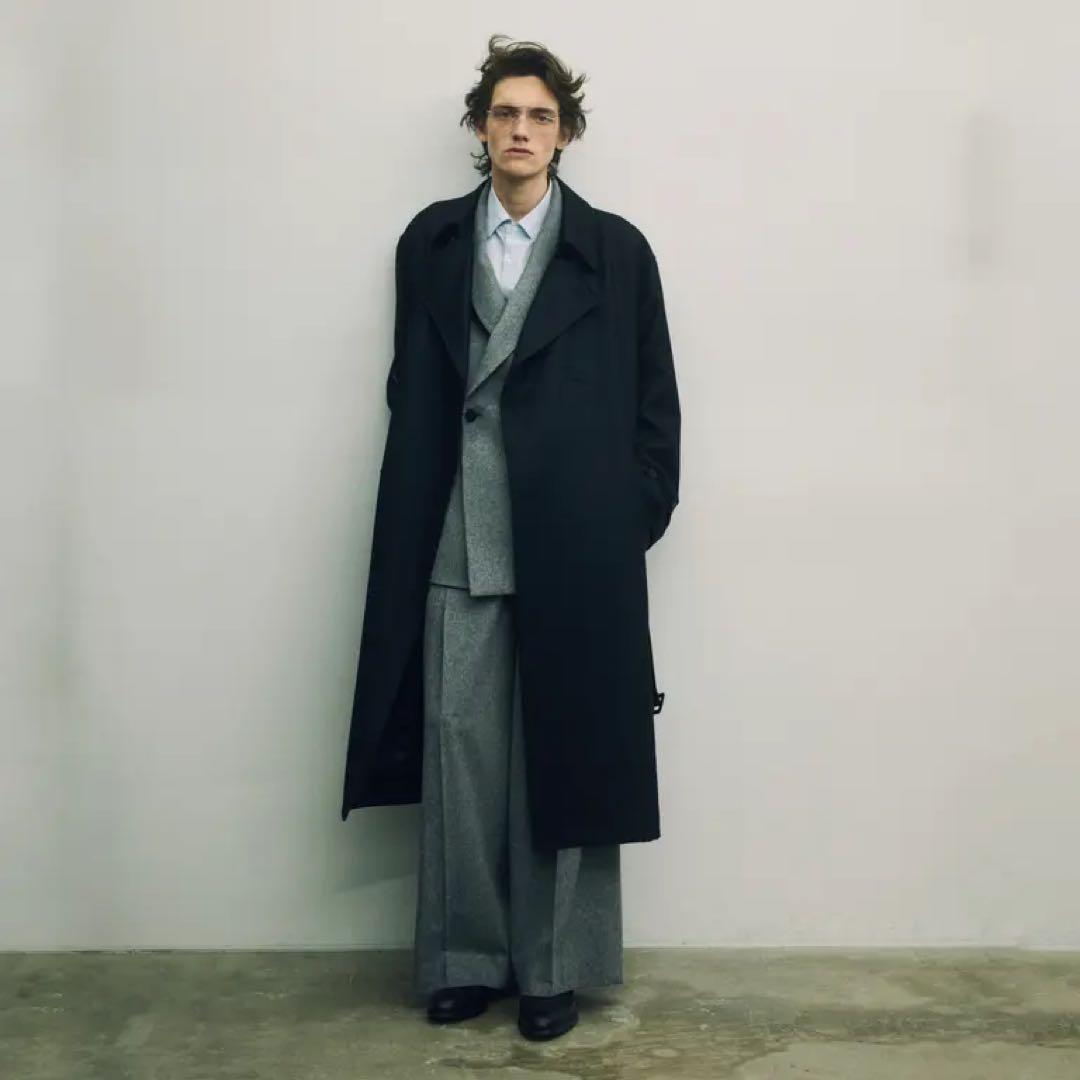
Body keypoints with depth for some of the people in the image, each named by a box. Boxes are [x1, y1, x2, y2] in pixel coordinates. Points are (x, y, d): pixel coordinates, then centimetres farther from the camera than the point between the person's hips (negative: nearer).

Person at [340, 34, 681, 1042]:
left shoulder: (617, 250, 4)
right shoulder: (430, 241, 10)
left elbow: (653, 404, 5)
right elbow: (411, 393, 10)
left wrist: (635, 524, 0)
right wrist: (416, 524, 4)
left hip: (573, 550, -1)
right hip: (455, 549, 2)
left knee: (561, 756, 6)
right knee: (459, 753, 5)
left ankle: (552, 966, 19)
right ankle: (465, 957, 20)